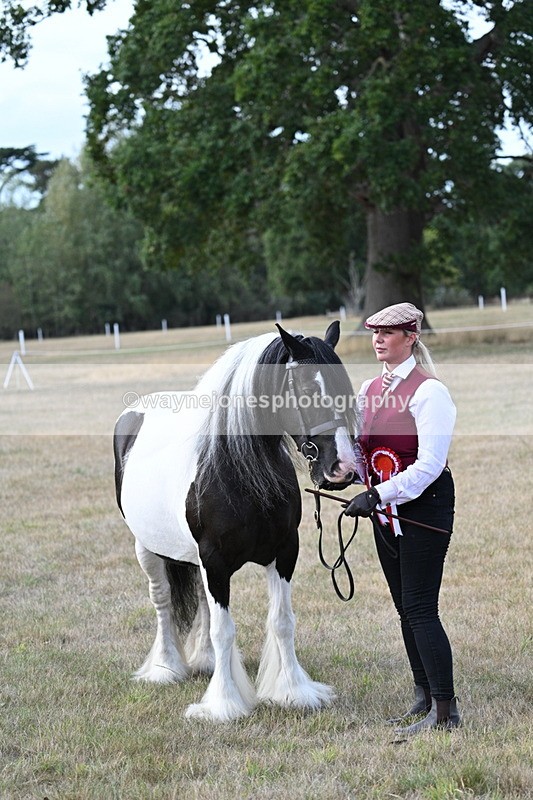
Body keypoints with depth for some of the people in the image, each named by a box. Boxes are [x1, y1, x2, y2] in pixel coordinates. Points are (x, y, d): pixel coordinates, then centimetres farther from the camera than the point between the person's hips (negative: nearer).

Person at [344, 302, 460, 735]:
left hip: (425, 505, -8)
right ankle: (425, 700, 22)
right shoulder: (369, 390, 10)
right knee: (406, 608, 13)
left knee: (420, 609, -9)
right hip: (385, 511, 8)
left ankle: (446, 711, -4)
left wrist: (378, 496, -24)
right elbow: (361, 446, 14)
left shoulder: (429, 391, -14)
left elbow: (429, 465, -20)